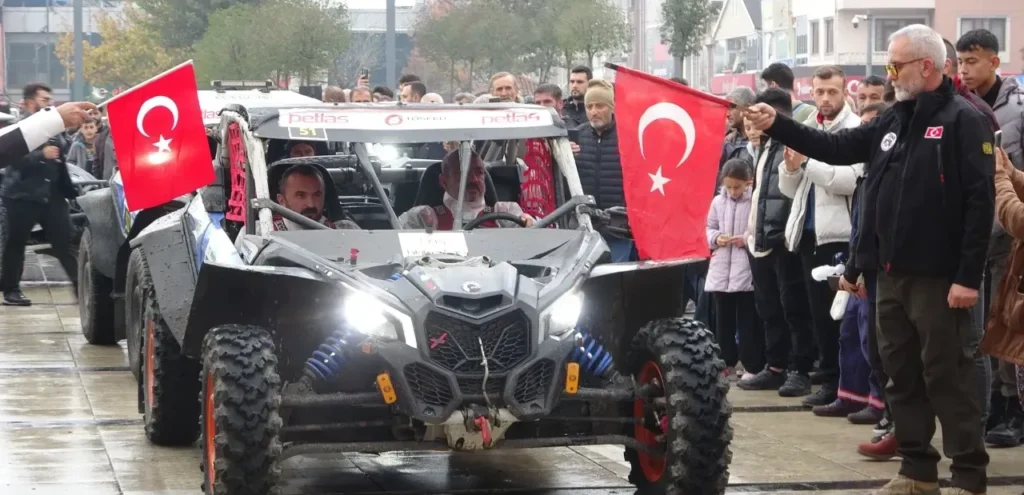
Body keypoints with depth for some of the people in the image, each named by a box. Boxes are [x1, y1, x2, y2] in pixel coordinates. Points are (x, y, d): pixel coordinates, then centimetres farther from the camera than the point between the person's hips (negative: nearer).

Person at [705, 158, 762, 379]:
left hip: (748, 271, -5)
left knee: (748, 321, 2)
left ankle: (752, 367, 8)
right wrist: (716, 238, -5)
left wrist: (748, 239, -18)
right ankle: (726, 362, 24)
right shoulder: (718, 202, 7)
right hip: (721, 270, 5)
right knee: (723, 320, 13)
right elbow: (710, 229, 15)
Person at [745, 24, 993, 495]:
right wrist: (777, 125, 5)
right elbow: (837, 148, 16)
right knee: (901, 374, 12)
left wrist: (968, 277, -20)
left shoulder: (963, 121, -11)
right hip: (893, 274, 8)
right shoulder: (893, 120, 13)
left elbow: (980, 203, -16)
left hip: (938, 277, -8)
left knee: (946, 377, -4)